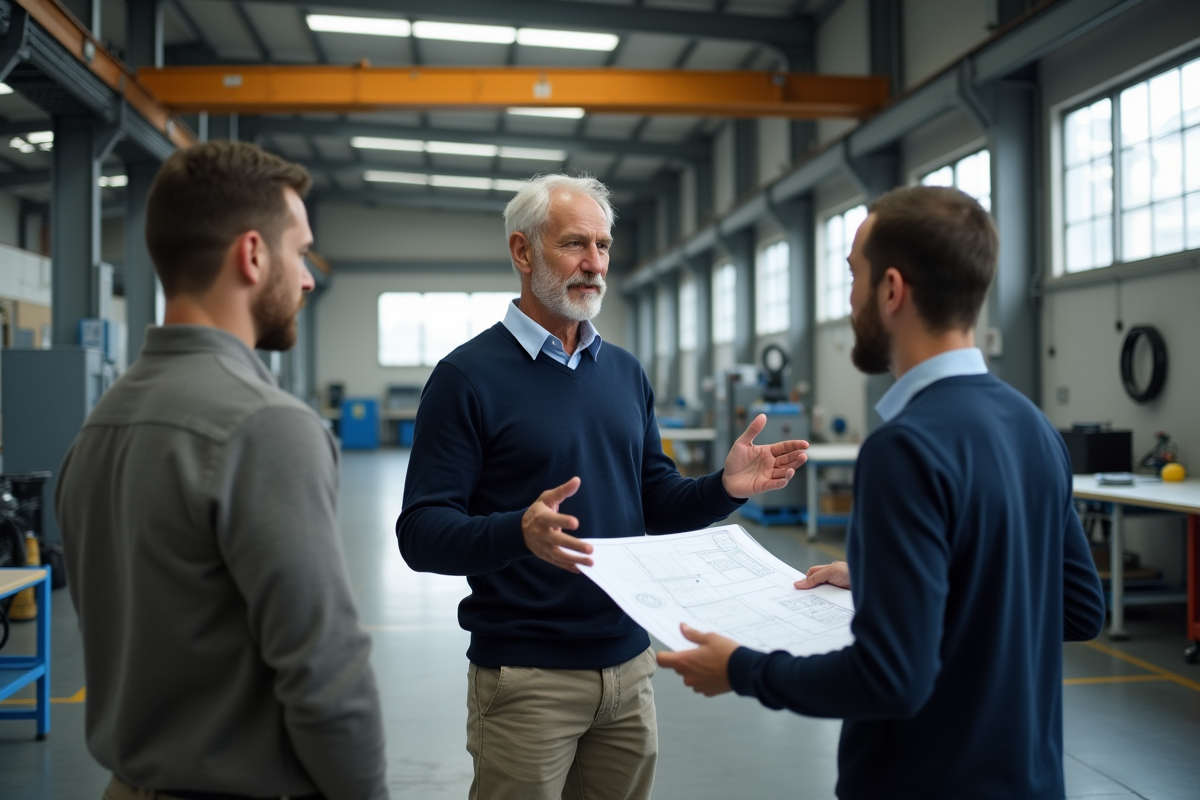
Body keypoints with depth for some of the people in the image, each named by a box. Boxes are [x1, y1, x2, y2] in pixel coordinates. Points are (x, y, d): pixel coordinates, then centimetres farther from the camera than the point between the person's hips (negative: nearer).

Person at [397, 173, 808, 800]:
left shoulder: (625, 372, 9)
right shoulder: (469, 376, -11)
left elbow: (654, 503, 12)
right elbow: (421, 533, -16)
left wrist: (725, 487, -7)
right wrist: (521, 532, -34)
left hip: (629, 664, 6)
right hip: (526, 677, -5)